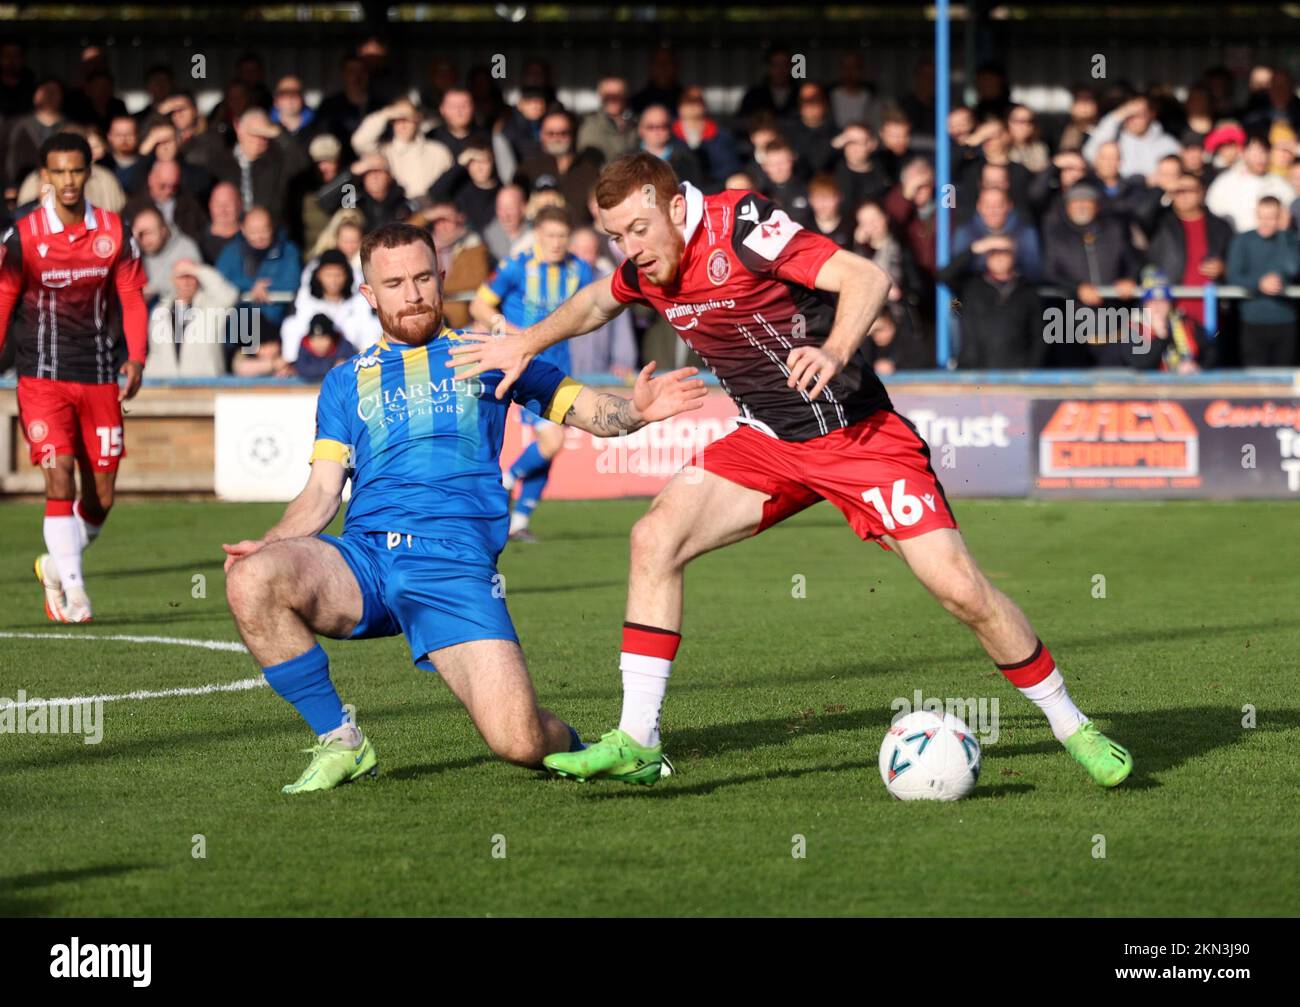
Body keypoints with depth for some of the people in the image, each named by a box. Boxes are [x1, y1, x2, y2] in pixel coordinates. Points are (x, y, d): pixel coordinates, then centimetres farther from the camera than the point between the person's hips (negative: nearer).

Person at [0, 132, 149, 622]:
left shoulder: (114, 232, 1)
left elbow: (132, 299, 5)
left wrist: (136, 359, -9)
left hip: (99, 379, 3)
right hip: (43, 378, -3)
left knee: (101, 496, 4)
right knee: (59, 476, -17)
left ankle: (57, 565, 29)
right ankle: (72, 590, -14)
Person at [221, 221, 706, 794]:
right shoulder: (347, 382, 23)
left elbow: (586, 409, 13)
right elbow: (323, 491, 15)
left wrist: (634, 411, -11)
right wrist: (268, 544, -5)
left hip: (457, 563, -2)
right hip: (363, 554, 3)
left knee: (518, 742, -21)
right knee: (251, 581, -30)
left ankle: (563, 744, 21)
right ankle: (339, 741, -10)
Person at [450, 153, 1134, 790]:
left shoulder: (739, 225, -20)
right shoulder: (645, 268, 1)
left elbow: (865, 277, -27)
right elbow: (598, 301, 26)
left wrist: (835, 352, -43)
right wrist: (528, 343, 13)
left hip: (860, 435, -6)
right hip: (766, 443, 6)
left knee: (960, 589, -13)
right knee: (655, 537, -13)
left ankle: (1071, 726, 6)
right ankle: (636, 743, -8)